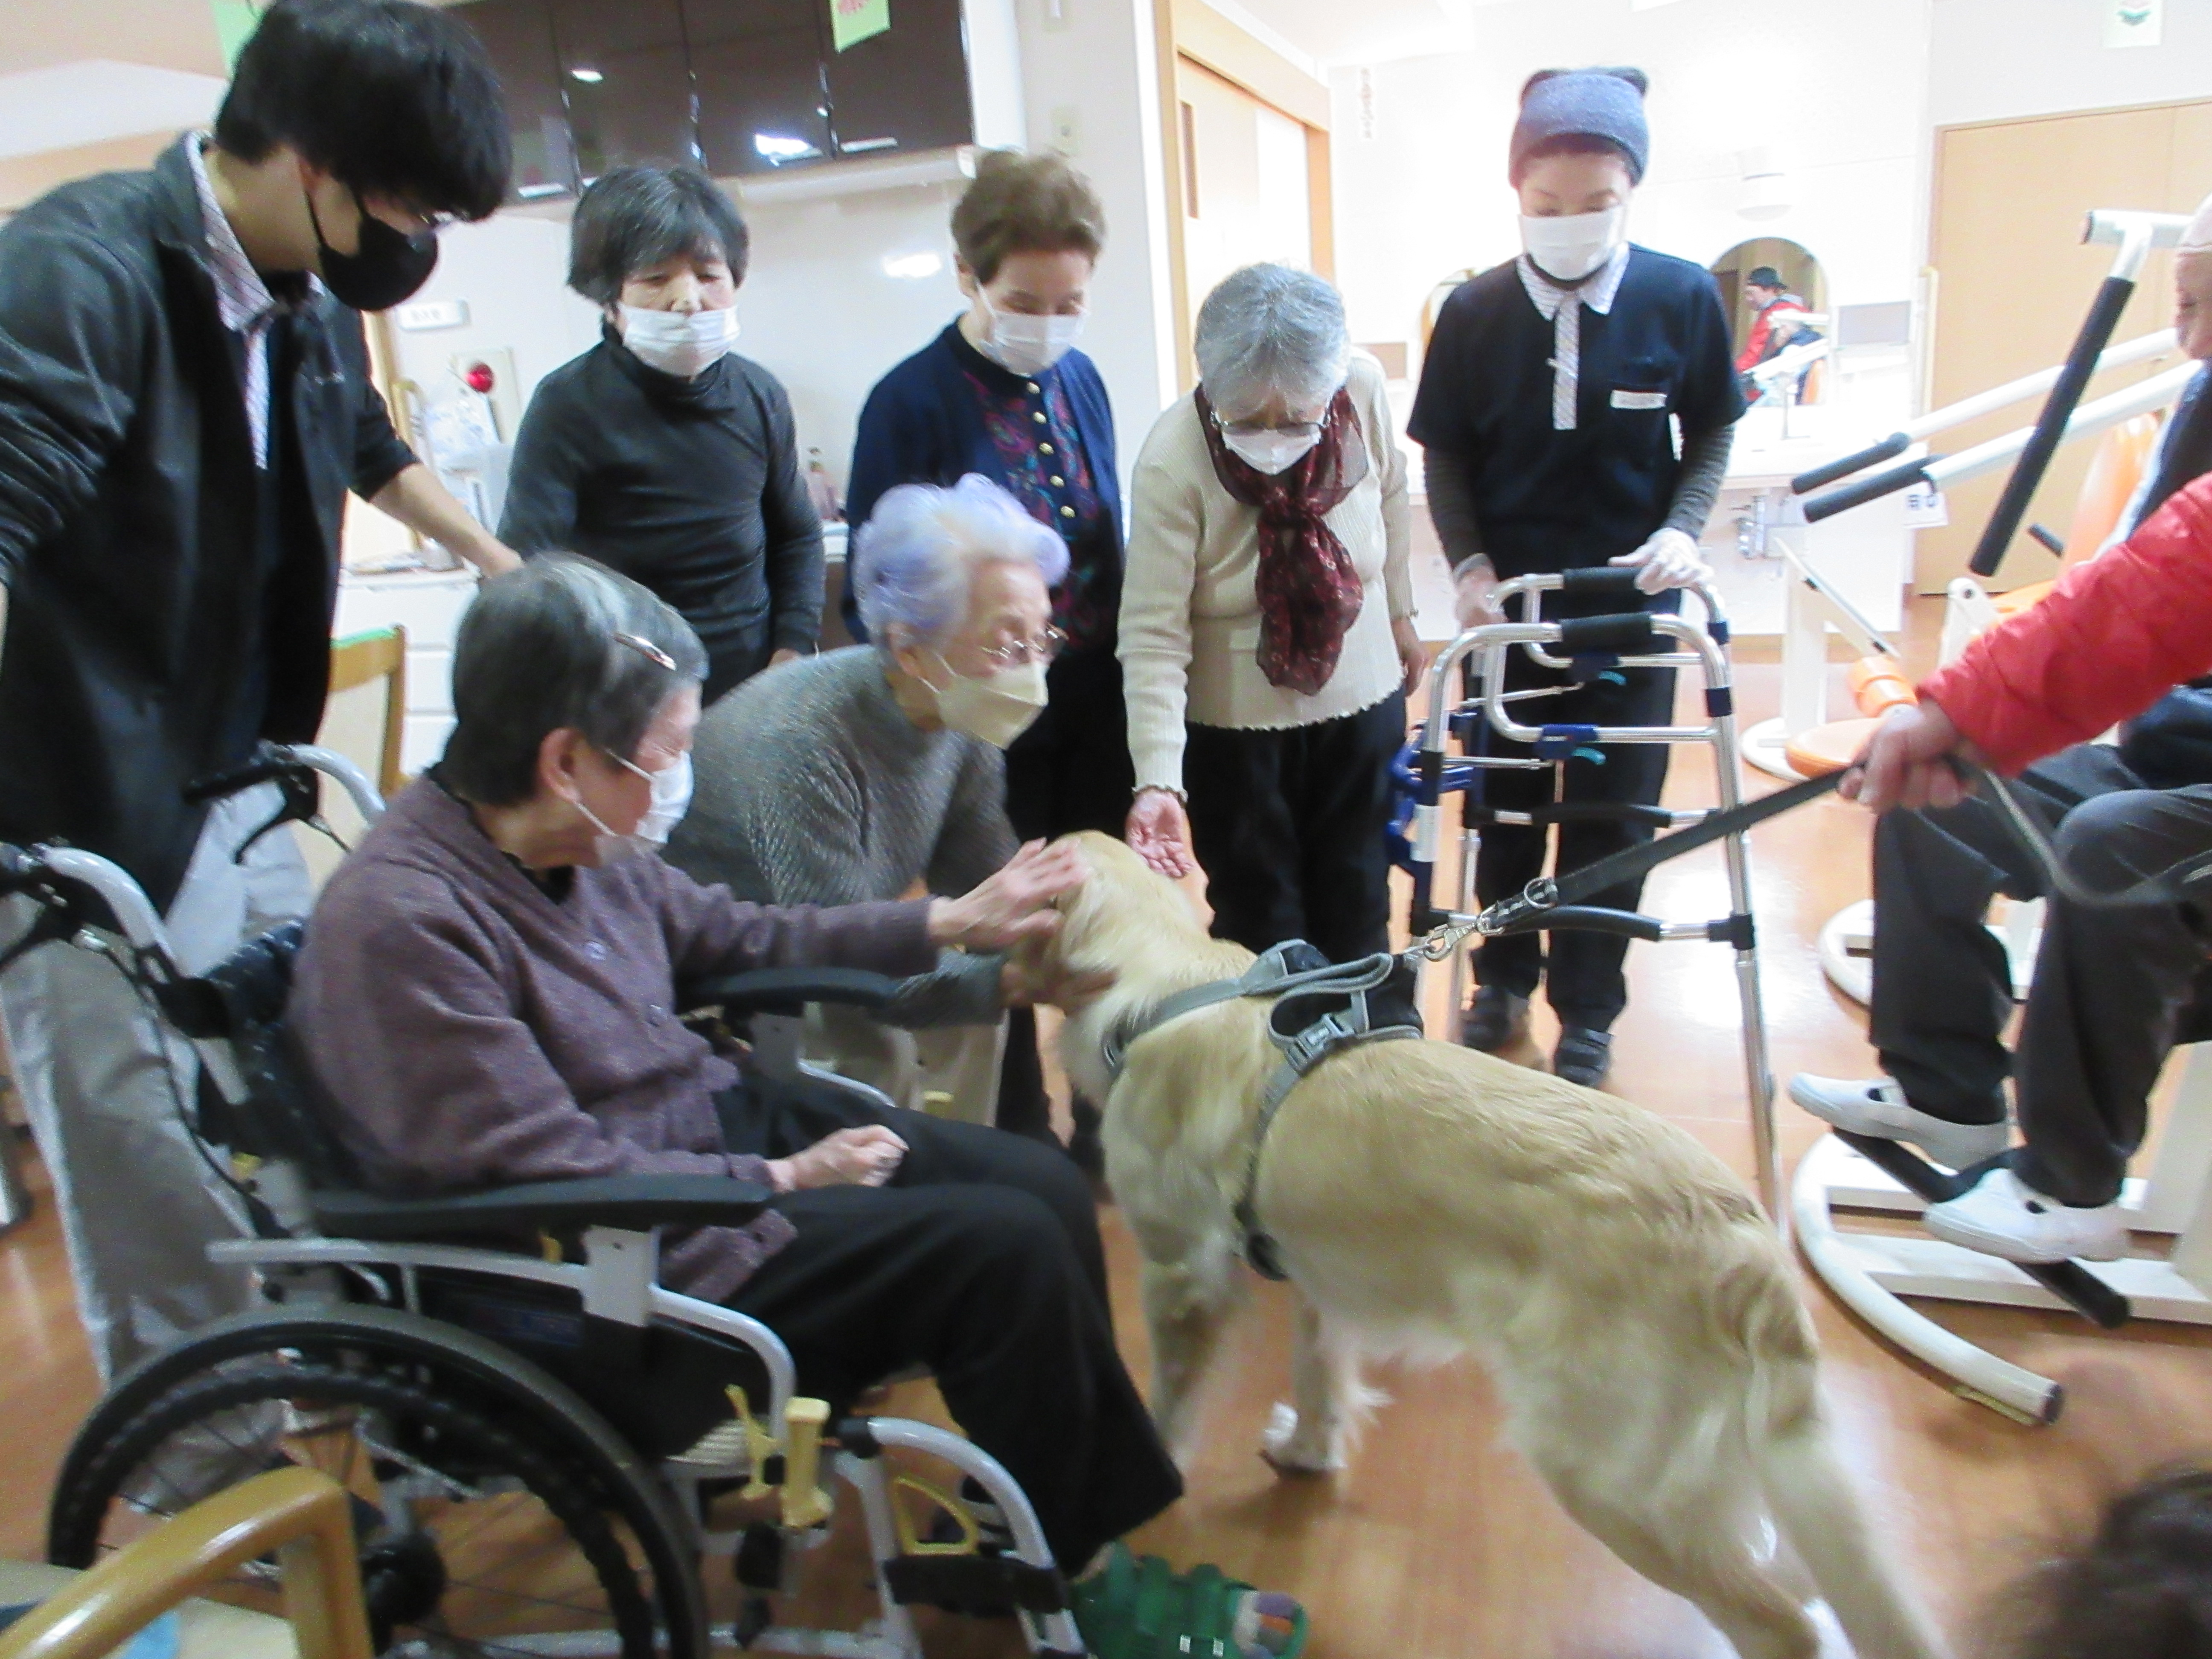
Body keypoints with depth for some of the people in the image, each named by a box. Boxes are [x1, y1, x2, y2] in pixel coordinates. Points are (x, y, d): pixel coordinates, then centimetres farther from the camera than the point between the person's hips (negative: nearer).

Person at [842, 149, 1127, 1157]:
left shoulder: (1080, 381, 4)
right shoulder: (913, 403, -12)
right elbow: (871, 593, -8)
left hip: (1094, 711, 5)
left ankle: (1107, 1126, 35)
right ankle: (1015, 1143, 31)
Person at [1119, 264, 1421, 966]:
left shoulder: (1365, 389, -16)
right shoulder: (1173, 460, -26)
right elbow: (1153, 636, -26)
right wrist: (1159, 780, -34)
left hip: (1363, 701, 4)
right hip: (1235, 724, -3)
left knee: (1358, 909, 18)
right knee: (1262, 927, 8)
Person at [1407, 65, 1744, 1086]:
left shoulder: (1683, 298, -9)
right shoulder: (1474, 312, -8)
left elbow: (1712, 432, 4)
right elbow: (1445, 455, 1)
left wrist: (1682, 527, -12)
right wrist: (1469, 564, -11)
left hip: (1631, 599, 0)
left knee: (1612, 813, 7)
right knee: (1504, 806, 13)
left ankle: (1587, 1012, 24)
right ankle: (1504, 980, 34)